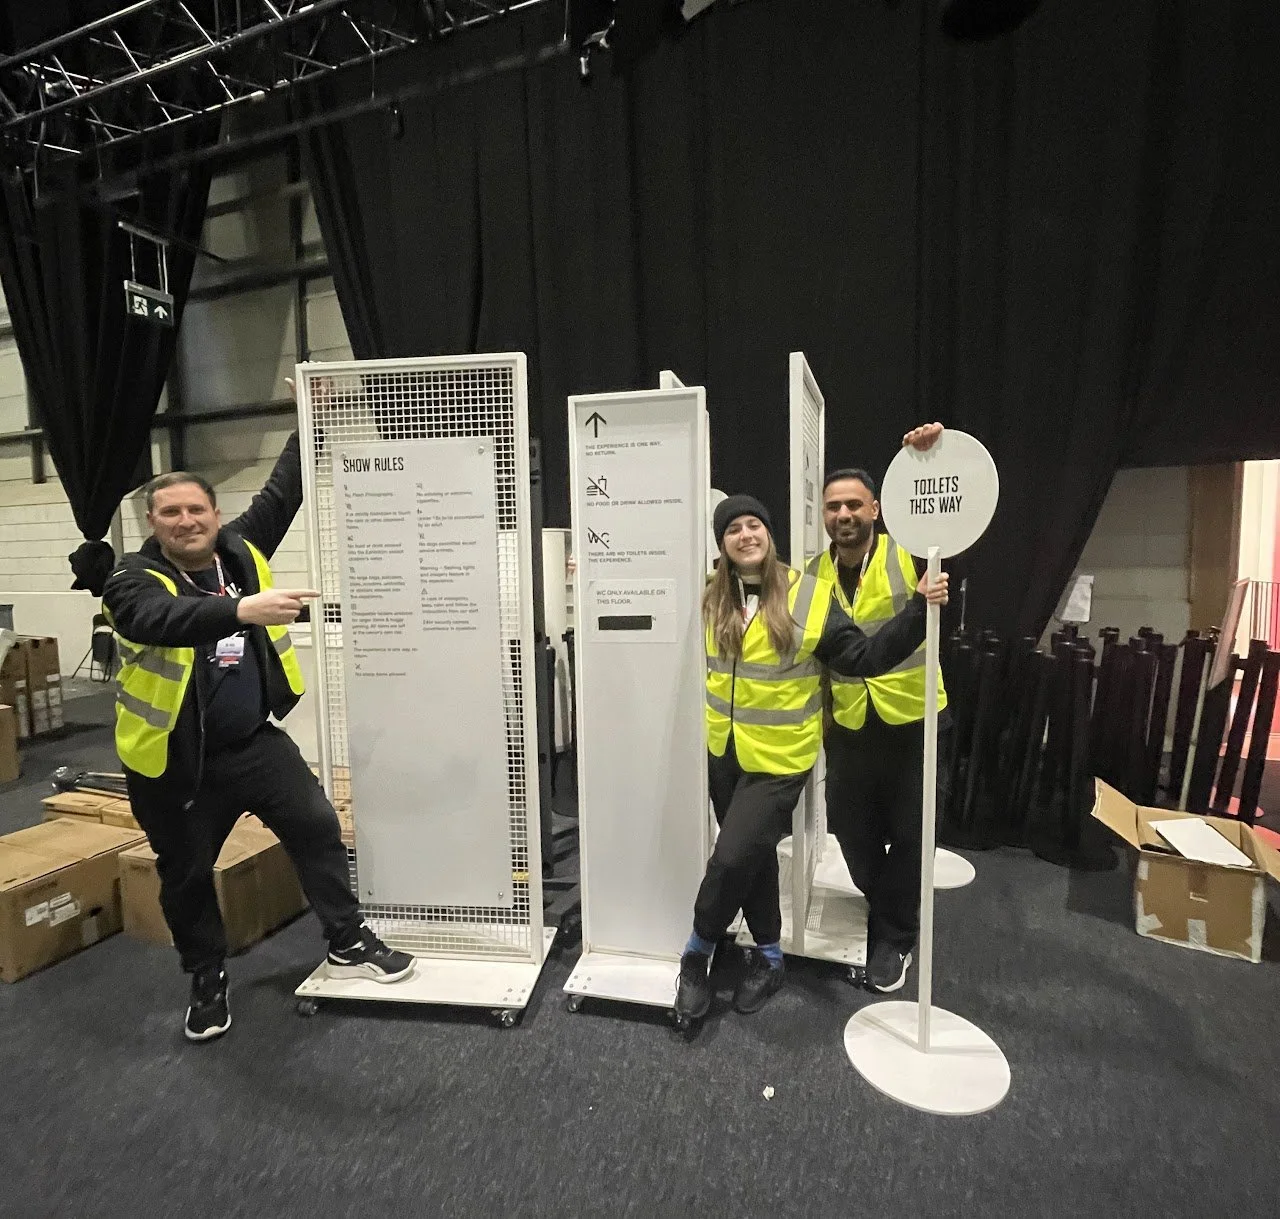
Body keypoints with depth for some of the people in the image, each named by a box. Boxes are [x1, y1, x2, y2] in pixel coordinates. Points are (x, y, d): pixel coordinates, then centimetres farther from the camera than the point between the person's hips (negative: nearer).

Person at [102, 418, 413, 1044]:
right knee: (186, 874, 12)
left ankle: (348, 945, 20)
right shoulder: (133, 580, -14)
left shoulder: (241, 548, 0)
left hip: (253, 740, 3)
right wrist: (242, 610, -53)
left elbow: (282, 491, 8)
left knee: (316, 825, 2)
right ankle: (207, 981, 36)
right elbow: (165, 619, -36)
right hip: (174, 758, -3)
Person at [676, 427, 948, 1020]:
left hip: (779, 758, -4)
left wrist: (917, 612, -18)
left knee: (732, 858, -7)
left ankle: (697, 953, 21)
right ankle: (768, 954, 40)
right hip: (723, 752, 5)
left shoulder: (811, 597, -10)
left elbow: (862, 657, -10)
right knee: (754, 855, 19)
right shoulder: (711, 598, 1)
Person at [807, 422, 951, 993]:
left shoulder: (907, 555, -10)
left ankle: (894, 934, 34)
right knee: (853, 832, 16)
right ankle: (889, 912, 44)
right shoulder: (813, 576, 0)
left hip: (914, 722, -3)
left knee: (908, 833, 12)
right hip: (848, 728, 4)